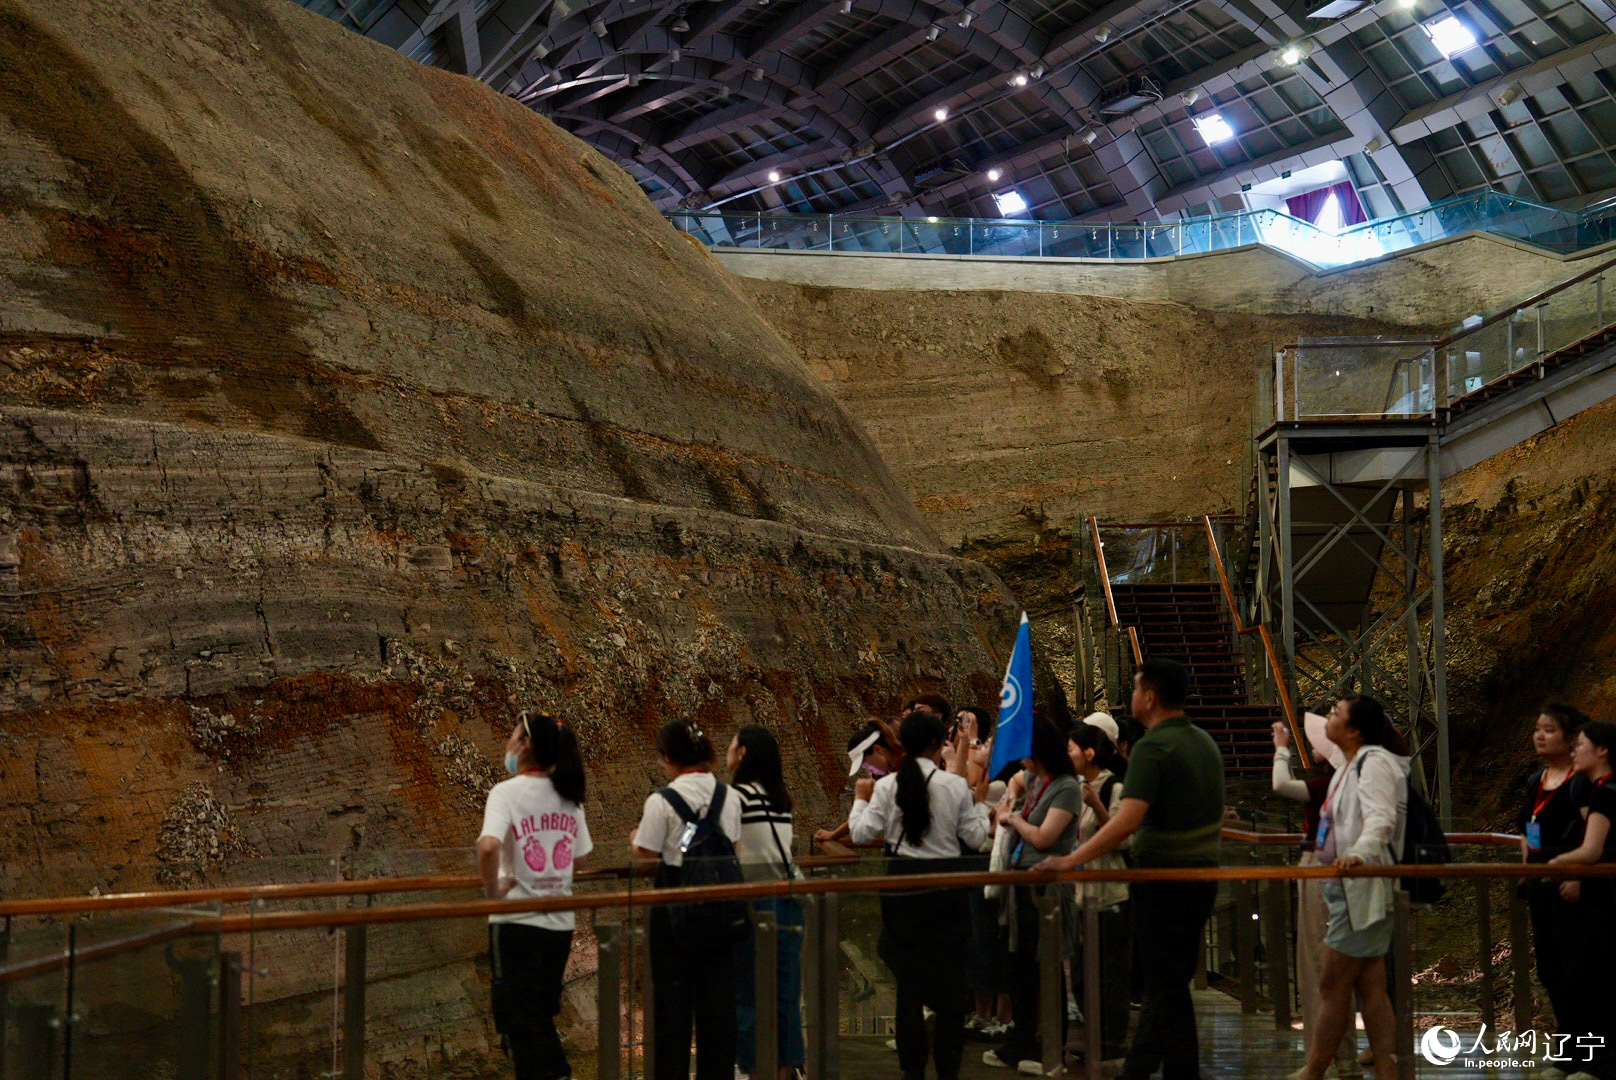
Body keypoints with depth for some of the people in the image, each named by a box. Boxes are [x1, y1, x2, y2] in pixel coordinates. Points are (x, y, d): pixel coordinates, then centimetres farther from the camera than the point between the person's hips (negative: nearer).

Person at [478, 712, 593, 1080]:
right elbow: (579, 857, 13)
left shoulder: (507, 792, -13)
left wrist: (493, 892, -16)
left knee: (519, 1020, 3)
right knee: (543, 1014, 19)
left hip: (517, 922, -6)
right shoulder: (568, 796, 6)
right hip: (560, 922, 6)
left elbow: (488, 846, -30)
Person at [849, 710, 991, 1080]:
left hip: (902, 884, 1)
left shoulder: (886, 786, -5)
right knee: (949, 979, 7)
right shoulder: (955, 785, -7)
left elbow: (862, 834, -3)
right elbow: (974, 838, -2)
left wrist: (861, 799, 13)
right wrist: (980, 803, 14)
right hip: (944, 883, -1)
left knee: (908, 980, 9)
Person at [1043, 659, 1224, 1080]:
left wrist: (1071, 860, -29)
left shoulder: (1152, 747, -19)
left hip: (1163, 879, -8)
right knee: (1167, 980, 15)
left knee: (1167, 986, 0)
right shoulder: (1205, 743, 9)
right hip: (1202, 875, 8)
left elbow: (1128, 820, -30)